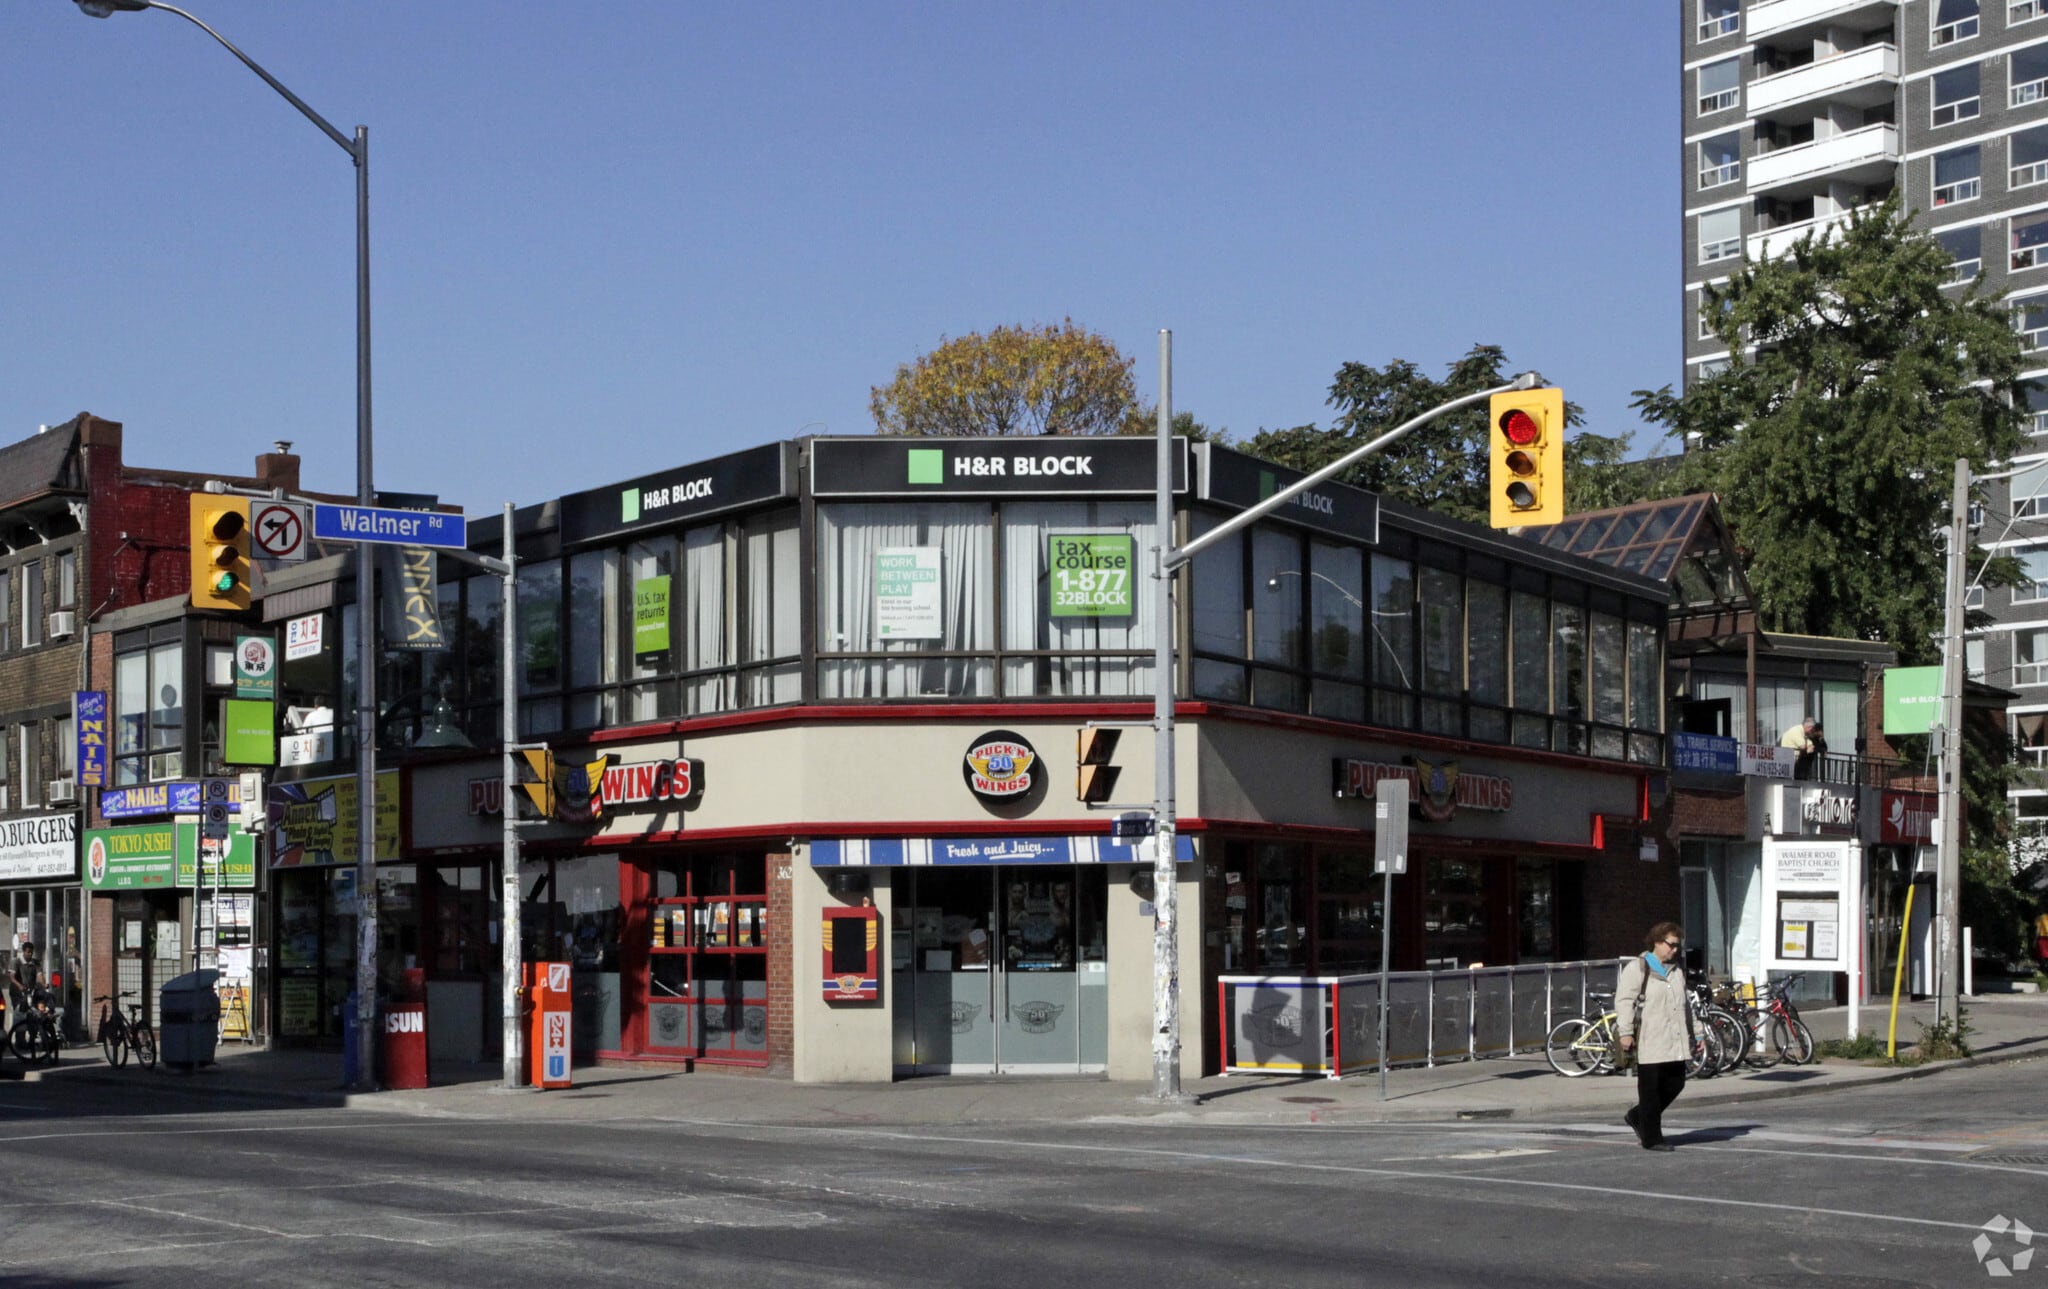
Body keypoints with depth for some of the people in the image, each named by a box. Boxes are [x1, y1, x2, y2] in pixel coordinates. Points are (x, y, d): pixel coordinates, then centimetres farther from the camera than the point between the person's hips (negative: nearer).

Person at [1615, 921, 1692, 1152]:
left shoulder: (1677, 971, 20)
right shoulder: (1637, 968, -4)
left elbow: (1683, 1004, 27)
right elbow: (1624, 1000, -9)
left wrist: (1689, 1034, 24)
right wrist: (1626, 1032, -16)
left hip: (1675, 1042, 7)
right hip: (1649, 1042, -7)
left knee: (1675, 1084, 7)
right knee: (1650, 1089, -2)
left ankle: (1638, 1117, 26)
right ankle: (1652, 1138, 5)